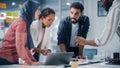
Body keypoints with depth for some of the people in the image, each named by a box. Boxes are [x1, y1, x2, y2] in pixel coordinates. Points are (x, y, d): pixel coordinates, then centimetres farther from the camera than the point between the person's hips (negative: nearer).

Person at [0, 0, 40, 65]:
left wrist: (33, 60, 3)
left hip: (12, 59, 9)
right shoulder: (21, 23, -17)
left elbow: (25, 45, 9)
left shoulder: (25, 23, 10)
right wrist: (29, 62, -28)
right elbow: (19, 45, -25)